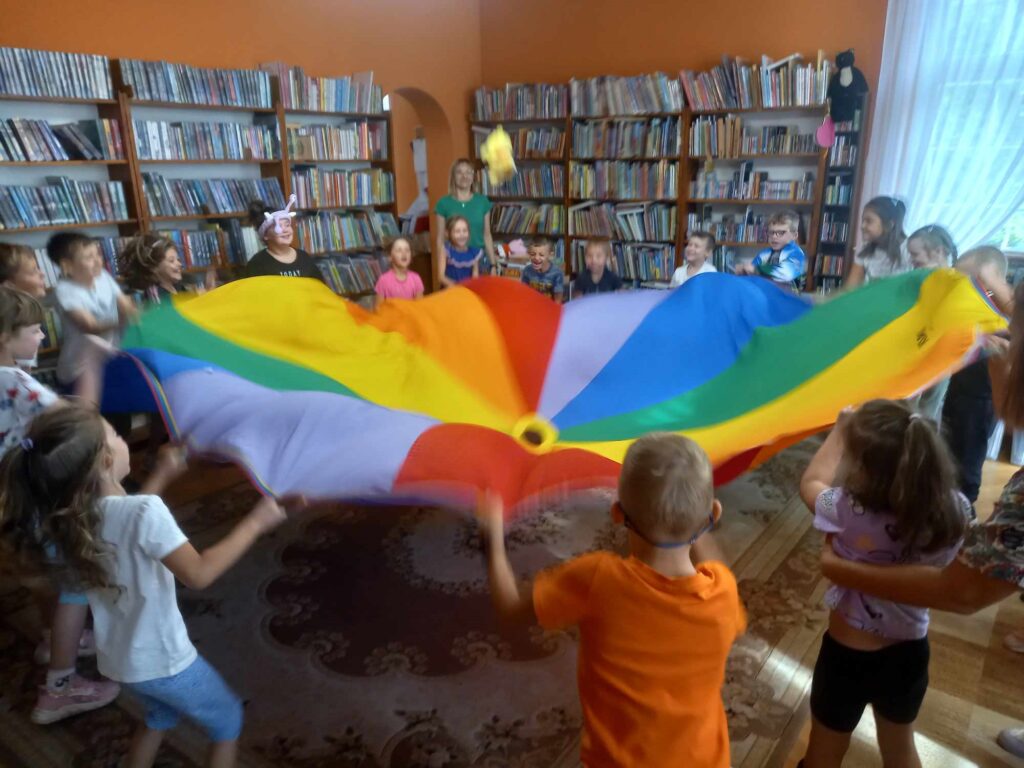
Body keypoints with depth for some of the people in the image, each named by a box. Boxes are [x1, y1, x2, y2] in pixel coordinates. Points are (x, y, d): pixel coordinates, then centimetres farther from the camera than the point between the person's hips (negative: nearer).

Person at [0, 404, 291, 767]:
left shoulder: (71, 516, -7)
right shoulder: (144, 511, -32)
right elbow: (199, 574, -30)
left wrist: (162, 475, 17)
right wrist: (255, 523, -22)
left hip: (117, 659, 7)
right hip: (162, 660, -7)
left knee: (160, 717, 34)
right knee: (227, 722, 18)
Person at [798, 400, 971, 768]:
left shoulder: (851, 513, -34)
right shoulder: (956, 511, -23)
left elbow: (810, 483, -11)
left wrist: (841, 431, -1)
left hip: (848, 656, -3)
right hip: (909, 654, 4)